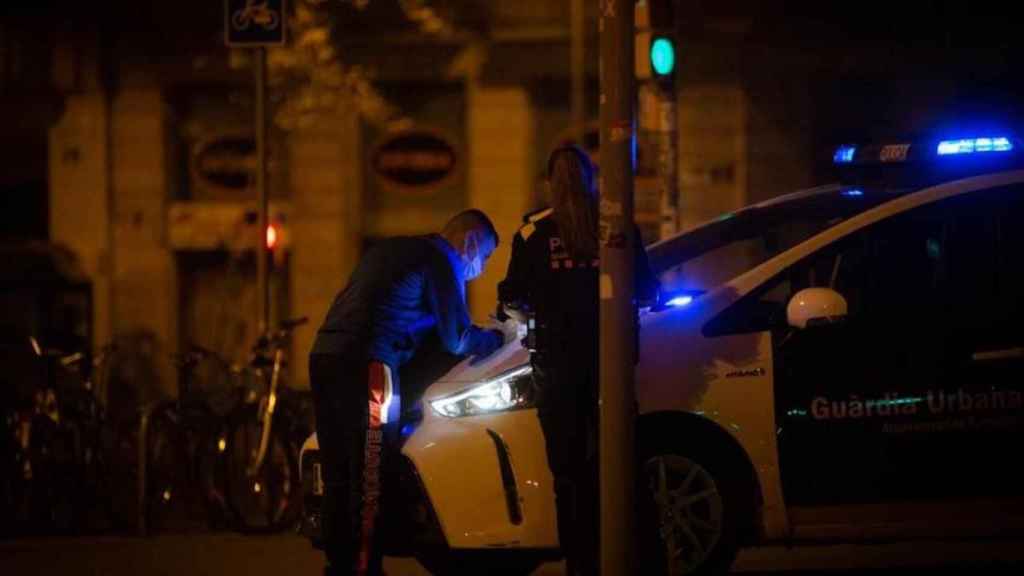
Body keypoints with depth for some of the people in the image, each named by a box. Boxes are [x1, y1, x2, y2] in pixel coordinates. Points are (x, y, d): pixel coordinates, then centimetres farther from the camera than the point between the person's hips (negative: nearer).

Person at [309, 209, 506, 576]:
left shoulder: (389, 250, 28)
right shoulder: (440, 261, 2)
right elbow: (457, 339, 2)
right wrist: (500, 338, 20)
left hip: (324, 354, 9)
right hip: (366, 366, -9)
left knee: (338, 474, 12)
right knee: (369, 477, -8)